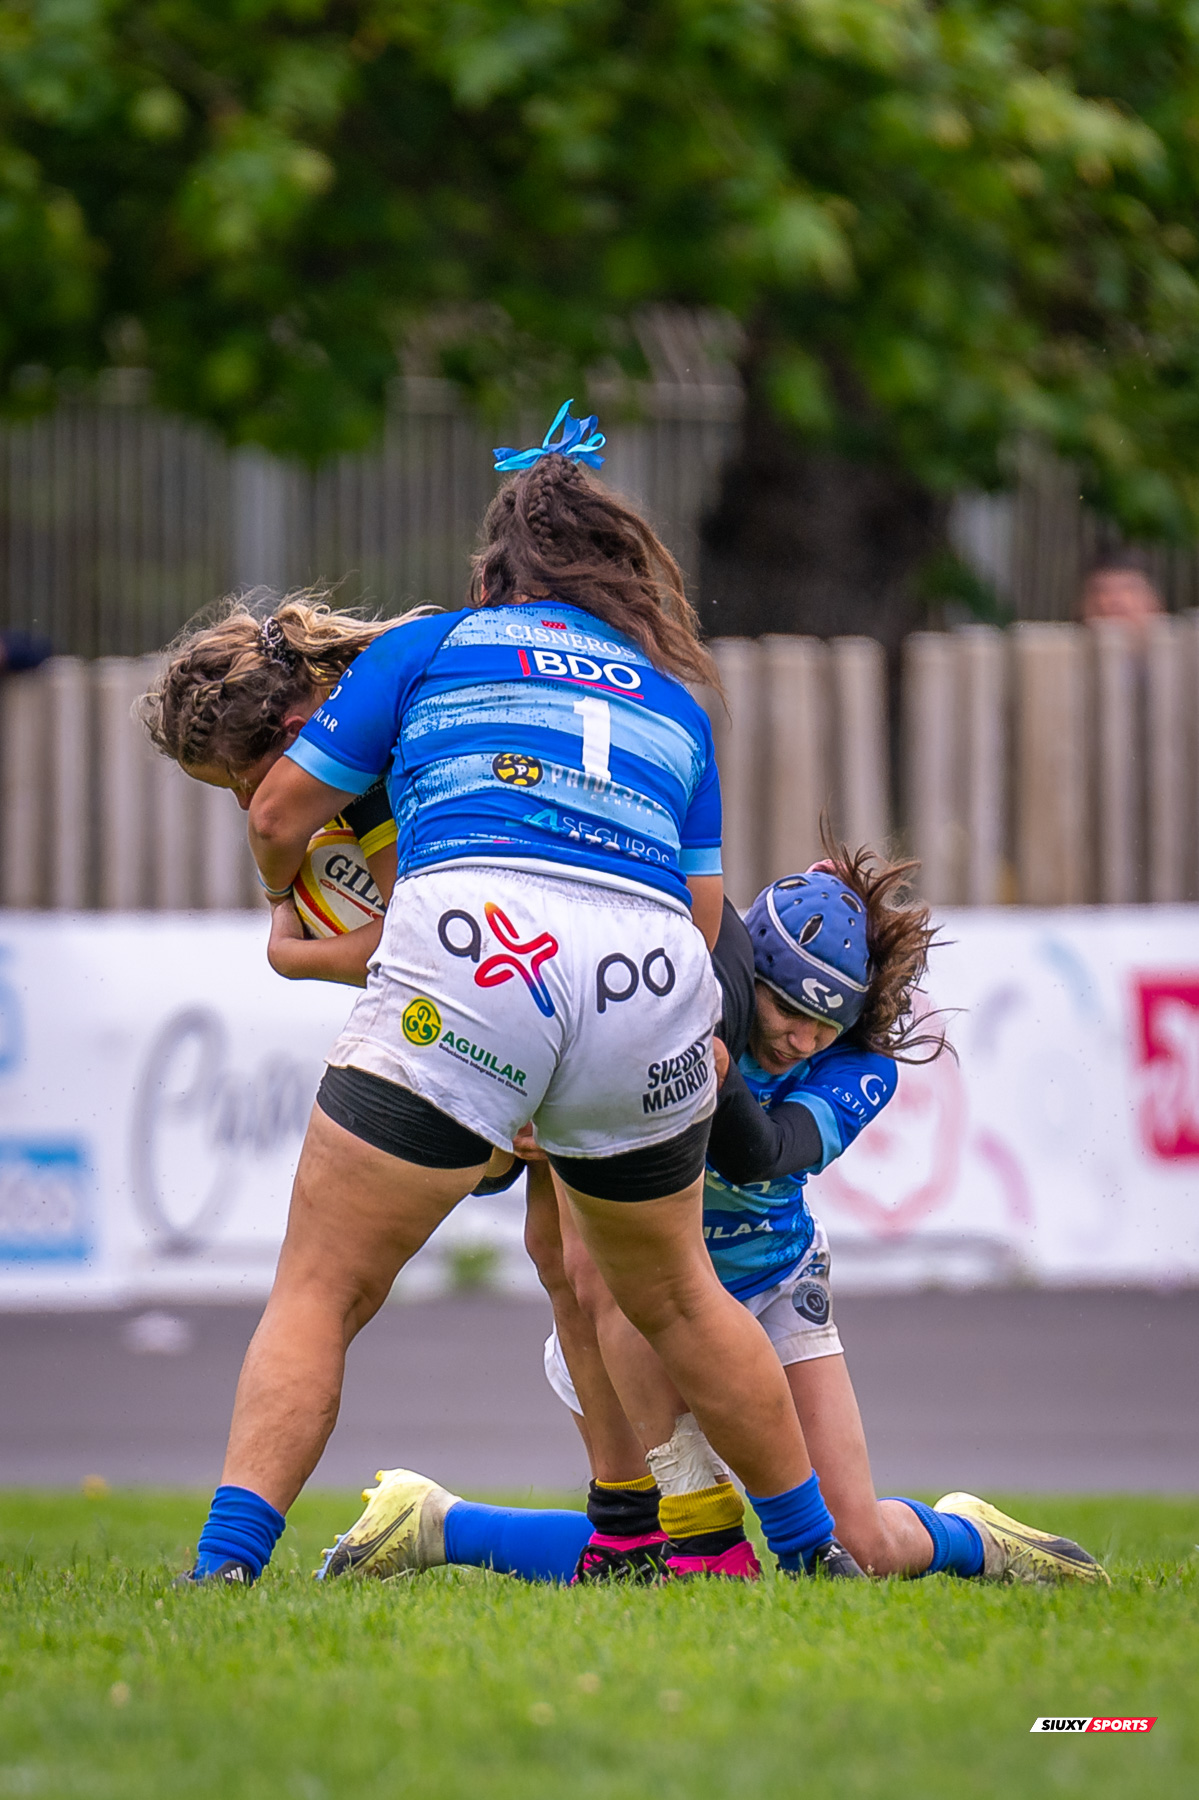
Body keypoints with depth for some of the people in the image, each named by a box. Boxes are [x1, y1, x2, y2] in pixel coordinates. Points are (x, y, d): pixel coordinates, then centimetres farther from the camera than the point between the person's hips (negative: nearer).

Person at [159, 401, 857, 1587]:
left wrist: (284, 901, 45)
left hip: (472, 938, -3)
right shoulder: (677, 701, 29)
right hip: (654, 979, 4)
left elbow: (278, 818, 23)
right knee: (672, 1296, 27)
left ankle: (225, 1567, -17)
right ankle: (814, 1550, 34)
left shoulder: (430, 646, 21)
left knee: (318, 1293, 0)